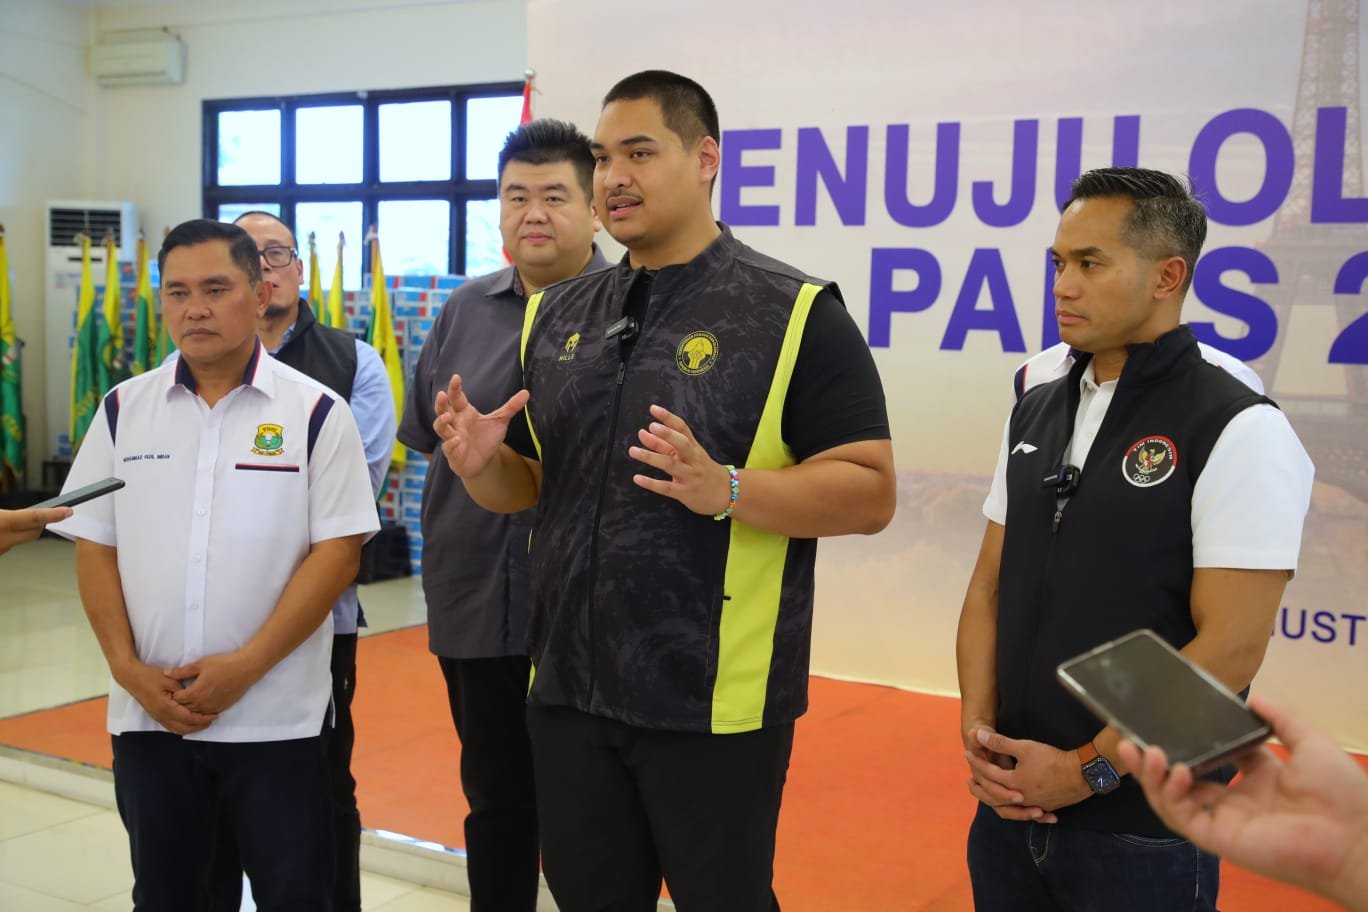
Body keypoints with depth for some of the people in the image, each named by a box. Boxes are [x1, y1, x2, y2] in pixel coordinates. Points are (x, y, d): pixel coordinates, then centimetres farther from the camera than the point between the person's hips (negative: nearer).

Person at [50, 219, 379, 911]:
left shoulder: (315, 412, -4)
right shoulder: (123, 410, 6)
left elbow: (337, 549, -8)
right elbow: (94, 548, 6)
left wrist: (245, 666, -14)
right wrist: (128, 669, -5)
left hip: (277, 718, -3)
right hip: (148, 716, 3)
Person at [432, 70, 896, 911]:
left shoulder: (794, 313, -9)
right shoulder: (557, 316, 8)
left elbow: (870, 493, -13)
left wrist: (724, 489, -27)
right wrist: (480, 464, -7)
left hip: (716, 702, -5)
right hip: (569, 691, 5)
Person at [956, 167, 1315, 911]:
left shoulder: (1239, 433, -12)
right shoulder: (1035, 412, 6)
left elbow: (1229, 650, -16)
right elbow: (989, 589, 9)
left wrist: (1087, 769, -15)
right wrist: (977, 730, -4)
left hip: (1144, 828, -5)